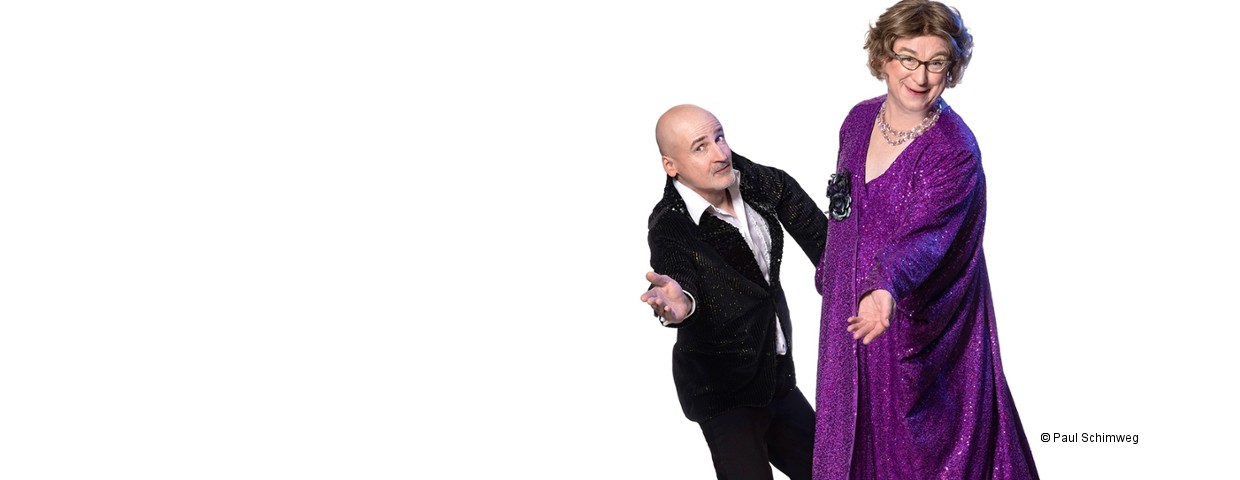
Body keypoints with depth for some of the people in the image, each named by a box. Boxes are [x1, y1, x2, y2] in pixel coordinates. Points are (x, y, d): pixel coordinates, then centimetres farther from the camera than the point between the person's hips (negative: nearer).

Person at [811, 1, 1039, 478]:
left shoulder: (956, 150, -21)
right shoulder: (860, 120, -1)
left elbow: (924, 234, -35)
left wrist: (887, 287, -52)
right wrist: (829, 274, 21)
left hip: (917, 322, -6)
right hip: (849, 308, 6)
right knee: (855, 434, 20)